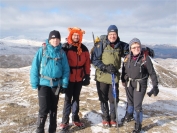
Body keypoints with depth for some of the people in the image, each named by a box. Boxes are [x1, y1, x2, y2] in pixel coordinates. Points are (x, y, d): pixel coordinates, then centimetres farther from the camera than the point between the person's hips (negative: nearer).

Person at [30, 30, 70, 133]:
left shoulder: (62, 53, 1)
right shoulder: (42, 50, -5)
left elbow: (66, 69, 2)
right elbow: (35, 67, -6)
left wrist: (64, 84, -3)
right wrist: (35, 83, -9)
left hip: (56, 84, 3)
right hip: (43, 83, -2)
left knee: (53, 109, 13)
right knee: (44, 109, -5)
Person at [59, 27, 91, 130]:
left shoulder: (84, 48, 5)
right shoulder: (65, 47, -7)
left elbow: (87, 63, 7)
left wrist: (87, 76, 4)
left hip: (79, 78, 4)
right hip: (69, 78, -4)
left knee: (76, 98, 14)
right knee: (68, 99, 3)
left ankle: (75, 119, 26)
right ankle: (65, 121, 13)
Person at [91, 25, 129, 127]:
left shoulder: (121, 45, 0)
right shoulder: (101, 45, -8)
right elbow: (94, 60, -9)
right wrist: (106, 67, -20)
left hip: (114, 77, 2)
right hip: (102, 77, -2)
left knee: (114, 99, 9)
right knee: (103, 99, 11)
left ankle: (113, 118, 30)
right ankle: (105, 118, 30)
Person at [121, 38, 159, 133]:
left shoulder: (145, 58, -16)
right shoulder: (127, 58, -4)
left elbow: (152, 73, -10)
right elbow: (124, 69, 11)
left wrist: (155, 86, -12)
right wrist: (123, 80, 17)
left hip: (140, 85, -4)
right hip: (129, 84, 4)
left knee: (137, 106, -2)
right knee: (130, 102, 23)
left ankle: (138, 125, 19)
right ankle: (129, 115, 50)